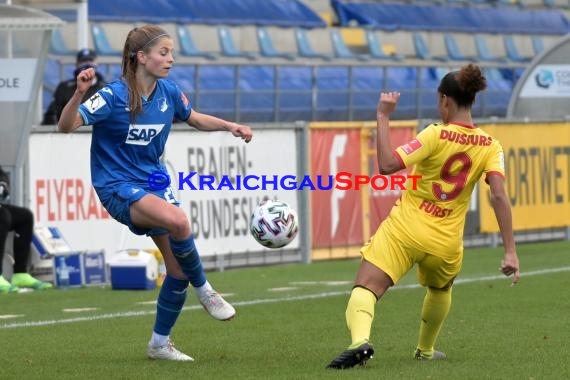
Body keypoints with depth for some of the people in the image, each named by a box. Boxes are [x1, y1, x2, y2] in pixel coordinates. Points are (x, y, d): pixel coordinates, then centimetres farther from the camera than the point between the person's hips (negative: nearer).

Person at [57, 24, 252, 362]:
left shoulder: (169, 92, 0)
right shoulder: (114, 96, -17)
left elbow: (195, 119, 21)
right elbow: (66, 126, -24)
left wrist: (230, 126, 6)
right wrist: (80, 93, -40)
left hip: (153, 180, 7)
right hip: (117, 186, -7)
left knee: (179, 268, 1)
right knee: (178, 221, -33)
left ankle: (160, 343, 19)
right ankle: (204, 290, -10)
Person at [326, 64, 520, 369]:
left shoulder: (436, 135, -12)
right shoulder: (490, 147, -1)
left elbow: (387, 164, -19)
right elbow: (499, 196, -12)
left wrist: (383, 117, -11)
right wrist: (510, 252, -14)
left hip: (404, 230, -4)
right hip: (446, 243, 4)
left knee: (365, 290, -11)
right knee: (440, 290, 35)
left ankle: (360, 341, -40)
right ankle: (425, 350, 52)